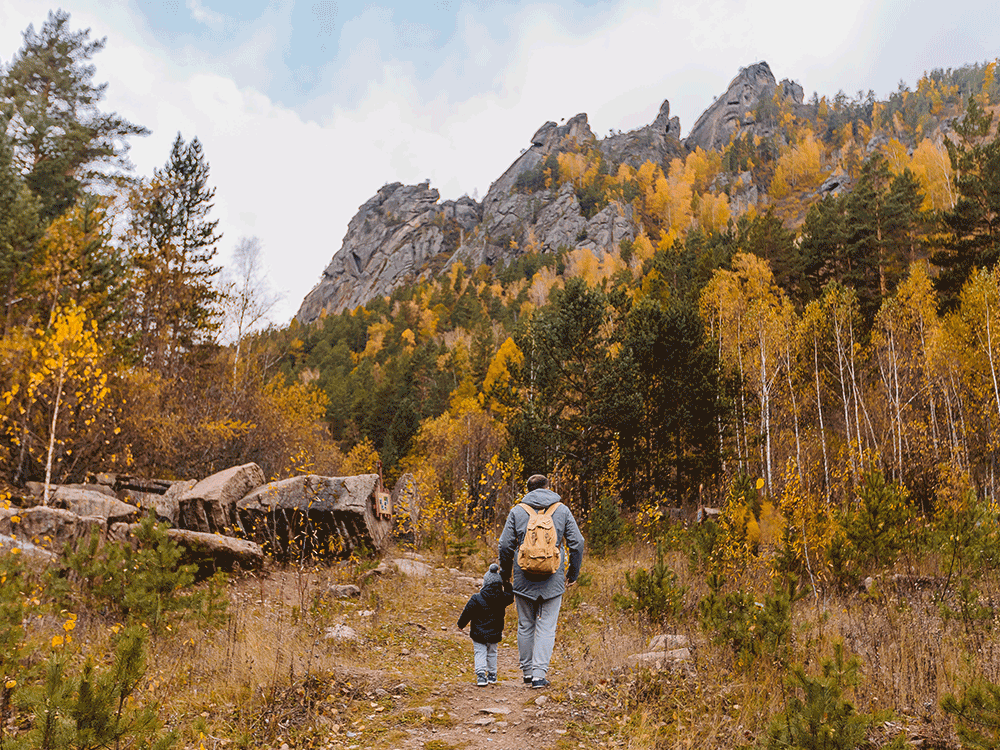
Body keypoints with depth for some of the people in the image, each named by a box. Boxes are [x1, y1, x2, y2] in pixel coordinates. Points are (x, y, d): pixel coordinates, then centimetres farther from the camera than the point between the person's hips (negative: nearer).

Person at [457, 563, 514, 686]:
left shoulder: (476, 599, -16)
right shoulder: (502, 598, -10)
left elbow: (467, 613, -9)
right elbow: (510, 596, 13)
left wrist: (461, 624, 7)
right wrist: (506, 582, 13)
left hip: (479, 634, -3)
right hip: (495, 634, 4)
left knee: (479, 654, 4)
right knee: (492, 654, 19)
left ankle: (481, 676, -9)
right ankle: (492, 676, 26)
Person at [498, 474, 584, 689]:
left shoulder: (517, 511, 2)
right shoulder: (562, 510, 3)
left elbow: (505, 545, 1)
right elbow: (577, 543, 2)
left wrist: (505, 572, 15)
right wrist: (573, 573, 13)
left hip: (524, 579, 1)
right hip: (553, 581, -1)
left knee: (525, 626, 13)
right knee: (547, 627, 4)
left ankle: (527, 671, 22)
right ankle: (539, 673, -5)